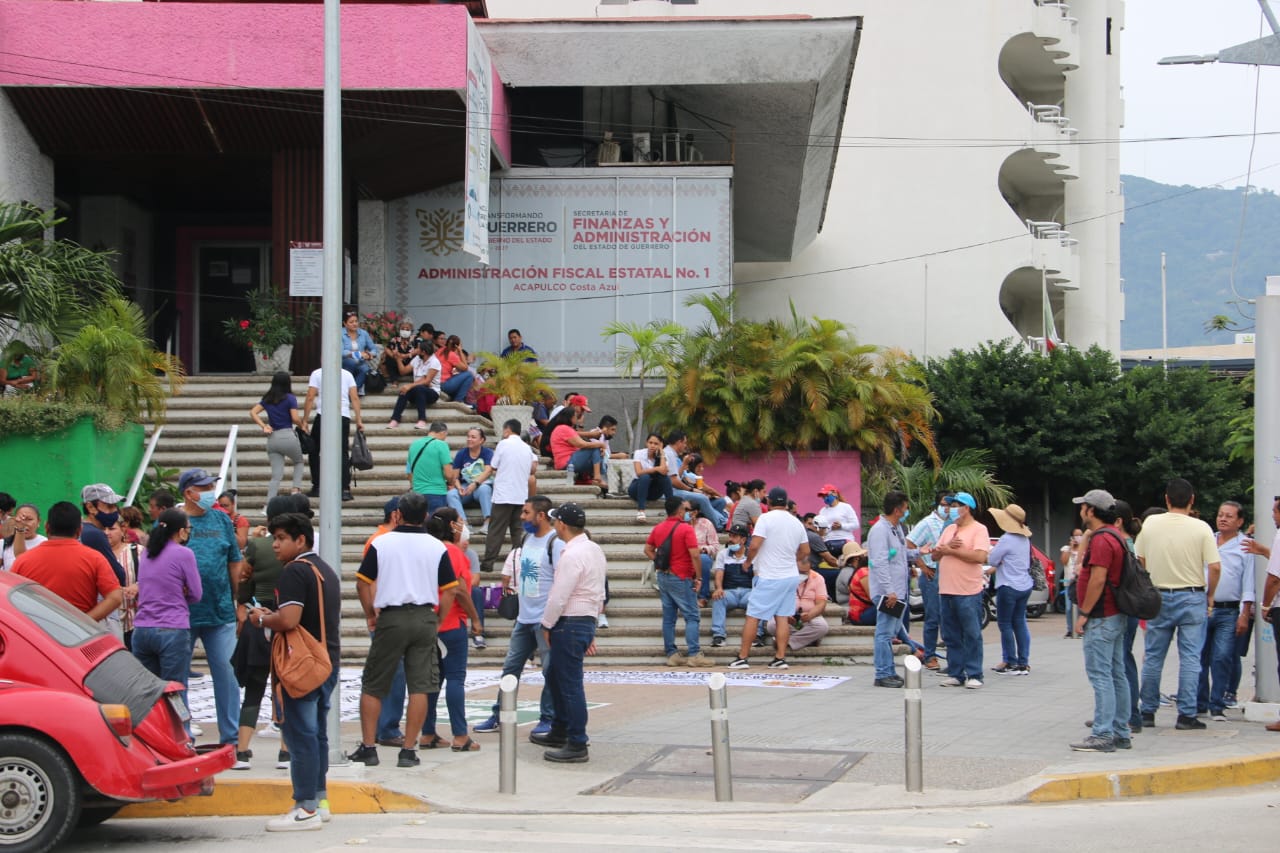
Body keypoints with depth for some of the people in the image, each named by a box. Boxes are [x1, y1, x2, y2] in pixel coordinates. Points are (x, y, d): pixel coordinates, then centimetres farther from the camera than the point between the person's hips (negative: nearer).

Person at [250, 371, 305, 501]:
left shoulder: (267, 399, 11)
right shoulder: (290, 398, -4)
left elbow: (253, 412, 4)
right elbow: (295, 418, -11)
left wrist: (263, 427, -1)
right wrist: (302, 424, 9)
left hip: (272, 438, 4)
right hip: (288, 436, -4)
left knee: (276, 475, 4)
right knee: (298, 462, 24)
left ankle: (269, 504, -9)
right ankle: (296, 488, 4)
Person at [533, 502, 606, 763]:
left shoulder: (572, 555, -19)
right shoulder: (595, 550, 12)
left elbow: (559, 597, -21)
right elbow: (599, 593, 17)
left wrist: (547, 625, -8)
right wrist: (591, 629, 20)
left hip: (569, 623, -10)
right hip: (587, 620, 10)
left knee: (570, 684, -4)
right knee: (553, 675, 22)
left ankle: (577, 745, 0)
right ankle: (559, 733, 32)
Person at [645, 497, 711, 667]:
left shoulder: (658, 529, 8)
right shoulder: (686, 529, -13)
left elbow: (648, 550, 15)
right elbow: (694, 555, -17)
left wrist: (660, 563, 11)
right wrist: (698, 578, -10)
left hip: (663, 577, 7)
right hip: (681, 578, -7)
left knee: (668, 617, 9)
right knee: (692, 617, -3)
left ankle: (671, 654, 10)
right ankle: (694, 655, -9)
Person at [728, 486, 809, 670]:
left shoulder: (766, 519, -11)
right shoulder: (796, 522, 9)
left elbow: (754, 546, -19)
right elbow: (805, 551, 14)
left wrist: (748, 562, -2)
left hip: (769, 577, -6)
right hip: (791, 576, 6)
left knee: (753, 617, -1)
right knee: (783, 617, 7)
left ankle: (742, 658, 0)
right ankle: (780, 658, 3)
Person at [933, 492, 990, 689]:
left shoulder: (978, 530, -5)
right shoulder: (949, 530, 18)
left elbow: (980, 556, -19)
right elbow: (935, 555, 16)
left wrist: (951, 551, -13)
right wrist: (946, 546, -6)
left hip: (968, 592, -7)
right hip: (946, 591, 7)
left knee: (972, 635, -4)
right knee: (952, 636, 9)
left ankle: (974, 675, -1)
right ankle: (955, 674, 14)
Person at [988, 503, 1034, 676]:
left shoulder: (1007, 539, -17)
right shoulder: (1025, 538, 10)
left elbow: (991, 559, -13)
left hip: (1009, 587, -8)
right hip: (1024, 585, 8)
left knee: (1005, 624, 0)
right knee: (1020, 623, 11)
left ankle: (1010, 663, 0)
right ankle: (1023, 663, 11)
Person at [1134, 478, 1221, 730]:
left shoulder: (1150, 523, -2)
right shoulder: (1201, 528, -9)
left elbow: (1139, 561, 5)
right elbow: (1215, 567, -12)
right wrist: (1209, 596, 3)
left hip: (1158, 597, 2)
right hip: (1192, 597, -2)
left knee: (1152, 657, 11)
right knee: (1190, 658, 2)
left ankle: (1147, 712, 15)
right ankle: (1186, 714, 1)